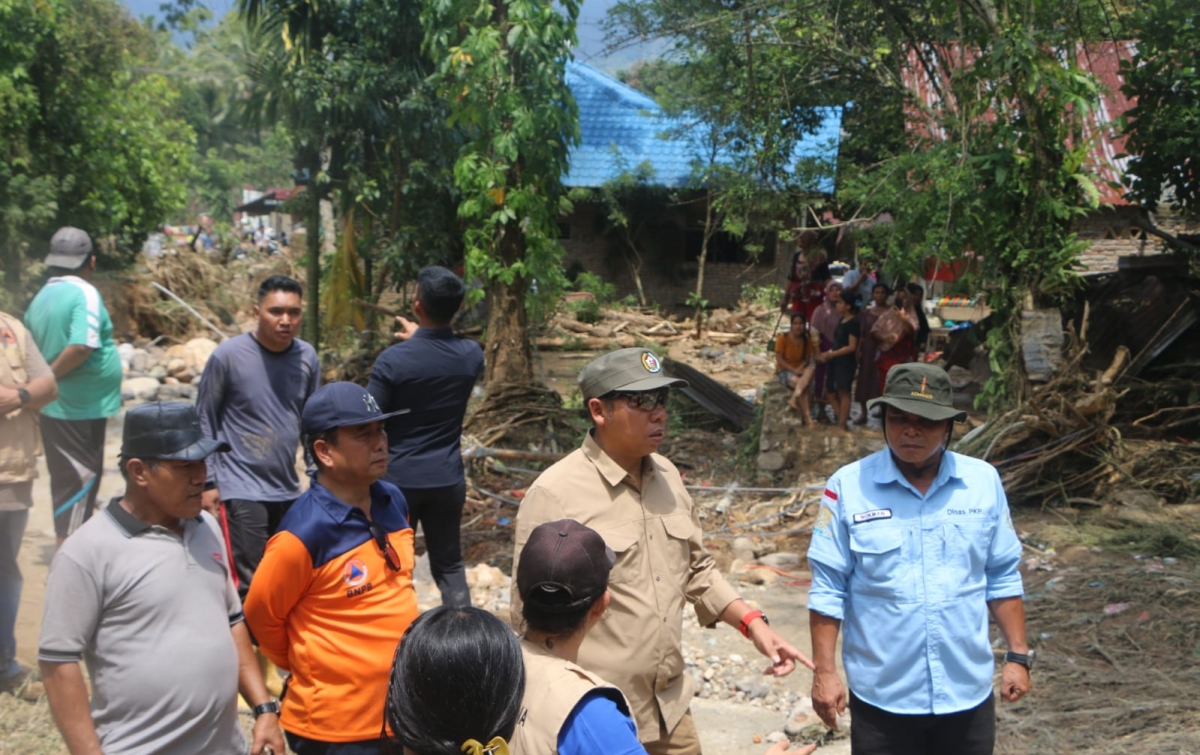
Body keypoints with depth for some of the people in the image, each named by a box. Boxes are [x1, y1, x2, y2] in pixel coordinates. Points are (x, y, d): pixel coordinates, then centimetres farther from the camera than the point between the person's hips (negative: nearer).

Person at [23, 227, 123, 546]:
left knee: (67, 483, 18)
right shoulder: (84, 293, -16)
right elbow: (82, 347, -27)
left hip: (54, 408, 8)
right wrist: (48, 378, -18)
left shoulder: (42, 296, 8)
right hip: (82, 408, -8)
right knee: (80, 483, -1)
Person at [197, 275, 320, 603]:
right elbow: (204, 422, -3)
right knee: (248, 585, -5)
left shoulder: (307, 358, 2)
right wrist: (208, 482, -5)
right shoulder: (228, 355, -10)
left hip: (288, 491, 5)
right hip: (241, 492, -5)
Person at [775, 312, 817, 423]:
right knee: (799, 382, -33)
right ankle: (807, 417, -31)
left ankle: (794, 398, -44)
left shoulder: (807, 339, 4)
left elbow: (808, 358, 4)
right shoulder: (783, 338, -8)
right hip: (784, 370, -3)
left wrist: (801, 368, -17)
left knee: (810, 370, -33)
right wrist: (793, 370, -21)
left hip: (800, 371, 3)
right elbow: (779, 359, -11)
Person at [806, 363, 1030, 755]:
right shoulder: (849, 486, -9)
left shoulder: (984, 481, -1)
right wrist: (824, 671, -9)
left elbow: (1002, 577, 7)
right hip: (882, 695, -2)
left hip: (967, 690, 2)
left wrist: (1018, 655, 4)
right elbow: (828, 587, -6)